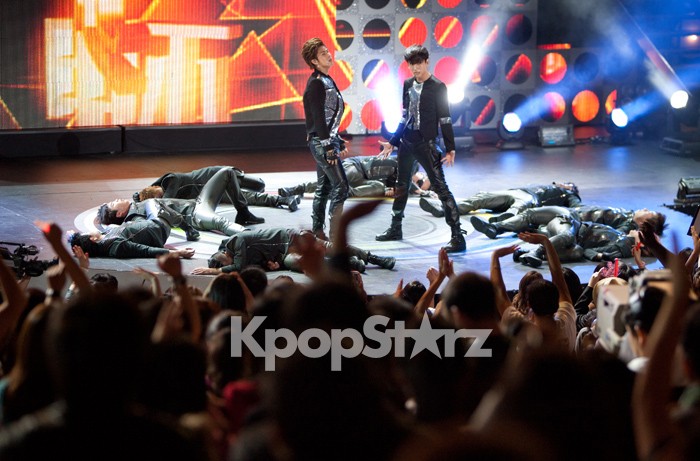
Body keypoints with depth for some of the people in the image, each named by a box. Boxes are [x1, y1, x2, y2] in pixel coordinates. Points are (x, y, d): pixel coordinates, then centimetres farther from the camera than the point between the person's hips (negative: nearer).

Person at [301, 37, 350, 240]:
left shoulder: (326, 81, 15)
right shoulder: (316, 83, -14)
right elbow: (318, 118, -19)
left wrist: (339, 143, 22)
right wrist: (329, 148, -22)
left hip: (328, 141, 10)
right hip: (321, 142, -10)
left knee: (324, 188, 12)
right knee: (340, 185, -11)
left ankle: (317, 232, 16)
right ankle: (335, 234, -11)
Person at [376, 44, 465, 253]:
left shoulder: (437, 87, -9)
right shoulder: (408, 84, 10)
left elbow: (445, 120, -9)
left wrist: (450, 149, -13)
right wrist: (392, 142, 19)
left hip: (426, 144, -7)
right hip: (406, 142, 7)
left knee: (440, 187, -11)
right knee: (401, 185, 17)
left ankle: (457, 236, -13)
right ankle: (395, 228, 31)